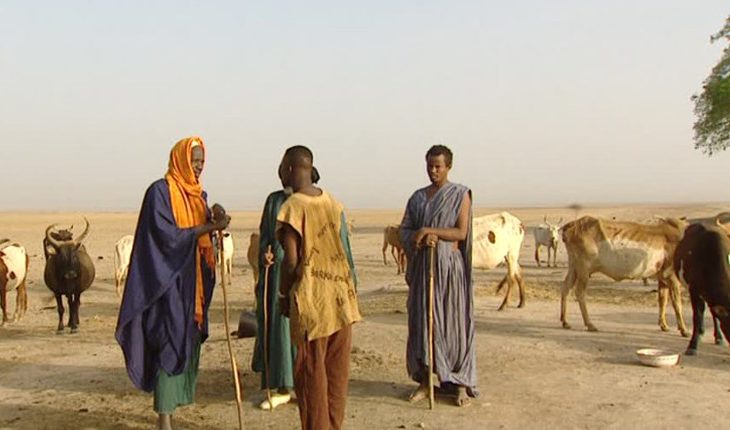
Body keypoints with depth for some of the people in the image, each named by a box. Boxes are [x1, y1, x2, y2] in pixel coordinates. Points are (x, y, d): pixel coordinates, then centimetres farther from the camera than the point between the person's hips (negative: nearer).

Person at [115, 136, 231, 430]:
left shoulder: (199, 194, 13)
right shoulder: (160, 191, -9)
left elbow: (204, 238, 11)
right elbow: (168, 235, -16)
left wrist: (217, 221, -10)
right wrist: (211, 226, -19)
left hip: (193, 283, 7)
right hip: (169, 281, -7)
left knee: (188, 343, 9)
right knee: (170, 345, -7)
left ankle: (168, 406, 21)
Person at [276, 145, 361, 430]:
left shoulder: (292, 206, -11)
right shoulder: (333, 202, 8)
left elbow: (291, 260, -14)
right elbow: (344, 251, 11)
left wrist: (283, 295, 0)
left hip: (311, 302, -6)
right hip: (341, 299, 6)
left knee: (311, 374, 5)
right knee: (336, 373, 13)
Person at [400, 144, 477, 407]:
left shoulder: (460, 195, 0)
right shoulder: (417, 197, 11)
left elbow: (461, 232, -9)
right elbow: (404, 230, 7)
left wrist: (430, 230, -19)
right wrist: (421, 239, -13)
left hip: (449, 266, -4)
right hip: (422, 266, 4)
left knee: (454, 322, -1)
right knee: (422, 321, 4)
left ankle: (461, 384, 8)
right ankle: (424, 382, 13)